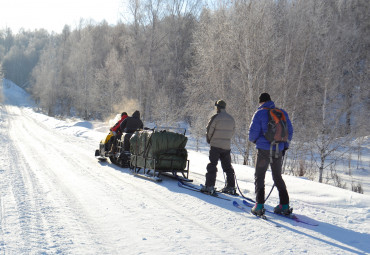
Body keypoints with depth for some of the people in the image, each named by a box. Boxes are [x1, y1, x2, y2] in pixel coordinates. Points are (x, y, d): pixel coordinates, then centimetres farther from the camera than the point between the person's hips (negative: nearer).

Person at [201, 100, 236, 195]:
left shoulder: (216, 117, -10)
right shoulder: (231, 119, 9)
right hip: (227, 146, 6)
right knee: (228, 166, 13)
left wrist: (209, 140, 11)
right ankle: (231, 187, 16)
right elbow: (232, 132, 13)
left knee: (212, 165, -2)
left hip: (216, 145, -6)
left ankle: (209, 186, -8)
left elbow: (209, 130, -7)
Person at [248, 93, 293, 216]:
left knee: (259, 177, 5)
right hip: (279, 150, 4)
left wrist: (253, 140, 11)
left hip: (264, 150, -4)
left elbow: (253, 132, -11)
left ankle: (259, 205, -4)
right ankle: (285, 205, 13)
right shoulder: (282, 113, 7)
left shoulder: (260, 113, -7)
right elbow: (290, 131, 10)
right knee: (277, 176, 17)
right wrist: (285, 145, 21)